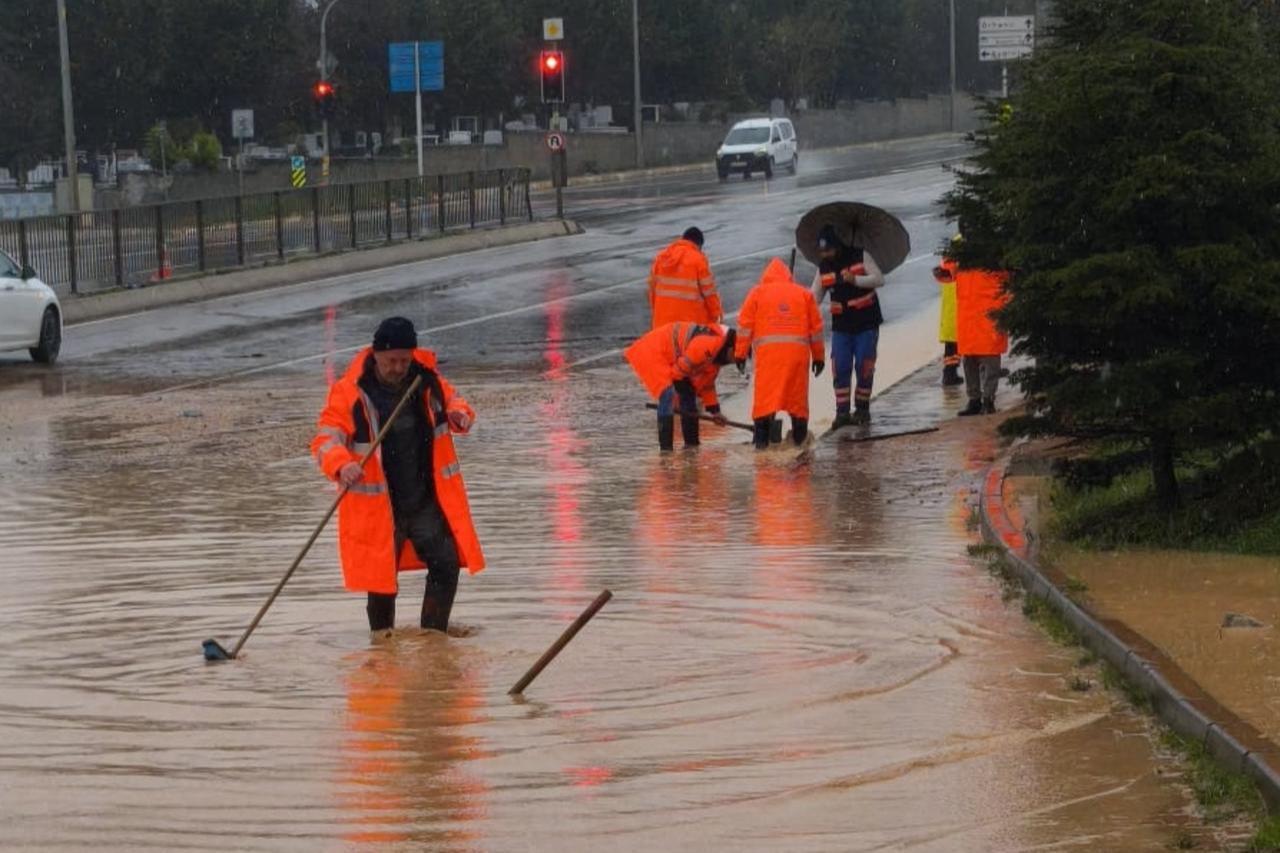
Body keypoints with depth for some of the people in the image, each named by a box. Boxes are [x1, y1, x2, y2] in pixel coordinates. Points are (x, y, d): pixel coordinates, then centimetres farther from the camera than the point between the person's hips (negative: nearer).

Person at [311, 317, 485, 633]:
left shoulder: (427, 380, 0)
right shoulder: (350, 392, -13)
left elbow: (452, 401, 19)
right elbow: (326, 439, -18)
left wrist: (460, 416, -7)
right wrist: (341, 465, -40)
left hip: (427, 501, 3)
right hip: (377, 507, -3)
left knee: (446, 565, -5)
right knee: (381, 582, 4)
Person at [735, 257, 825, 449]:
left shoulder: (758, 292, 11)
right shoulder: (804, 294, 16)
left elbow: (745, 325, 6)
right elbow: (816, 327, 17)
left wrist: (740, 353, 9)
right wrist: (819, 357, 22)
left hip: (768, 353, -2)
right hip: (798, 352, 2)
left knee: (765, 396, -3)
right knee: (798, 396, 9)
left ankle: (762, 438, -10)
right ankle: (800, 438, 12)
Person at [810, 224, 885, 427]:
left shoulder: (860, 256, -6)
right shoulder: (824, 267, 7)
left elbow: (879, 279, -13)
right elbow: (814, 297, 9)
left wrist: (856, 280, -27)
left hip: (866, 323, -3)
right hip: (841, 325, 3)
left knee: (864, 367, -2)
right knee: (840, 368, -5)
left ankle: (862, 409, 12)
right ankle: (842, 412, -1)